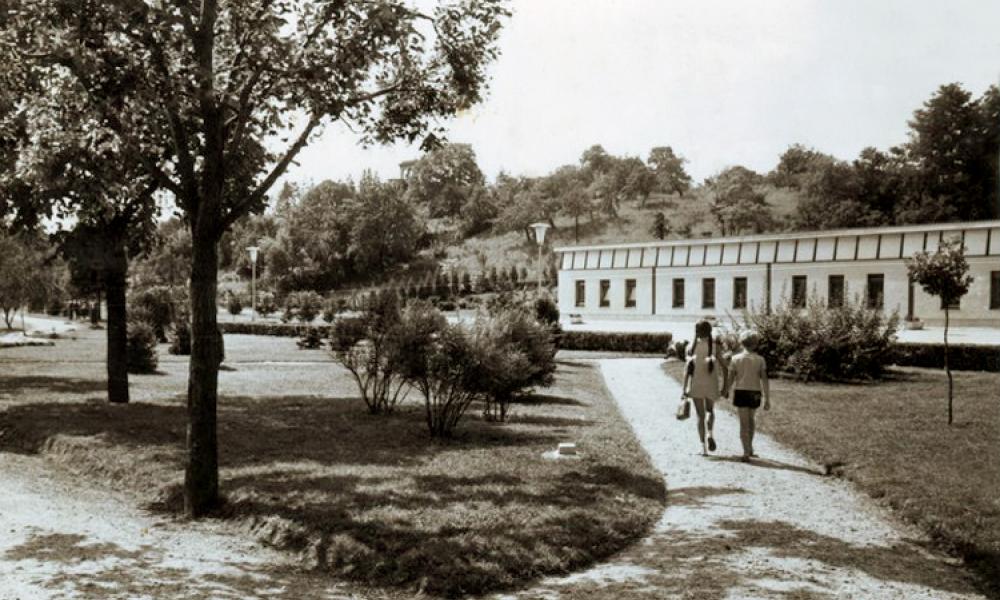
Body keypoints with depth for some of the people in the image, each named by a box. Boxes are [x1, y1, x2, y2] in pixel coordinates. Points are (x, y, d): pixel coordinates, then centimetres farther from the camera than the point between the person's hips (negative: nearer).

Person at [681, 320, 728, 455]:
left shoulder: (693, 346, -2)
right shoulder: (715, 346, -3)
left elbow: (687, 368, -8)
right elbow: (723, 367, -6)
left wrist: (685, 388, -6)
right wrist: (725, 386, 2)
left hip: (696, 384, 0)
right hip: (711, 384, 0)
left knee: (700, 415, 8)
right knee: (710, 411, 21)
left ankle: (703, 447, 1)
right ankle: (709, 433, -7)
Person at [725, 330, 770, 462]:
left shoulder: (736, 359, -1)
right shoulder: (760, 360, -1)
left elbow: (730, 379, -2)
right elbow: (764, 380, -6)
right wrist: (767, 399, -3)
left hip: (741, 392, -1)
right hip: (755, 393, 1)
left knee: (744, 423, 2)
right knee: (751, 419, 24)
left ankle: (746, 453, -5)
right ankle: (750, 447, 30)